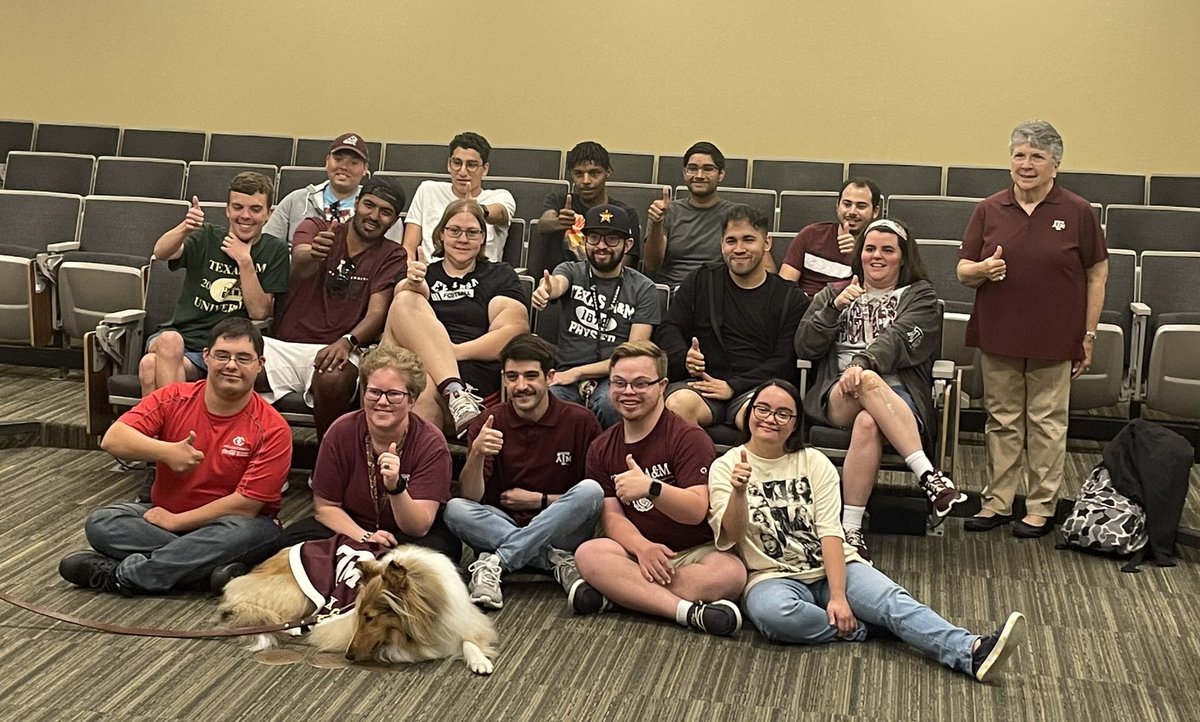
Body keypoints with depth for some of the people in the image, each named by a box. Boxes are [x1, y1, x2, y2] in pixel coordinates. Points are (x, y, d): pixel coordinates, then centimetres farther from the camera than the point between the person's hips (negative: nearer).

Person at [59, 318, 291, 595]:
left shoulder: (273, 429, -15)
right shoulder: (173, 399, -5)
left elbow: (246, 505, -18)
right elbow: (112, 439, -14)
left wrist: (176, 521, -16)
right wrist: (166, 451, -30)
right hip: (164, 513, 3)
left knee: (244, 532, -37)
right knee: (101, 523, -20)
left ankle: (121, 574, -26)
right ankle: (214, 568, -27)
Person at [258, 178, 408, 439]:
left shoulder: (393, 257, 9)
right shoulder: (316, 228, 9)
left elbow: (377, 312, -3)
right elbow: (300, 267, -13)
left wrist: (346, 342, -24)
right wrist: (312, 254, -38)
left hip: (334, 350, 0)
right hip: (284, 344, 1)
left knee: (333, 381, -36)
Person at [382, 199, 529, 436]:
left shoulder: (501, 276, 22)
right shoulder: (422, 274, 27)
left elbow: (513, 333, 4)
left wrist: (454, 351, -12)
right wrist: (411, 288, -21)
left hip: (475, 374, -2)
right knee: (406, 301, -26)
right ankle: (455, 394, -40)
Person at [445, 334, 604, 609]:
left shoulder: (580, 421, -5)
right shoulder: (489, 423, -1)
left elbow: (594, 495, -1)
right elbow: (470, 497, -9)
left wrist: (539, 500, -7)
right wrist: (476, 455, -27)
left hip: (560, 530, -1)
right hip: (501, 525, 1)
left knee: (590, 490, -29)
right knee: (455, 510, -25)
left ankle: (494, 562, -30)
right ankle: (557, 561, -29)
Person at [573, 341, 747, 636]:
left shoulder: (688, 438, -7)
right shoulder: (601, 449, 9)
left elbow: (697, 510, -18)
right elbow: (611, 516, 0)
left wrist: (650, 488, -36)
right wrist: (641, 546, -22)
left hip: (695, 552, -3)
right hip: (638, 552, 3)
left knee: (731, 572, -35)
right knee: (588, 553, -28)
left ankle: (615, 593, -28)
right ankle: (689, 611, -34)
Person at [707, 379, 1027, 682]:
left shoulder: (814, 463, 6)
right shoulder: (725, 467, 2)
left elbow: (830, 532, -5)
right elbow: (730, 538, -10)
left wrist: (838, 596, -18)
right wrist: (738, 491, -29)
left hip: (832, 568, 2)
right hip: (774, 577, -2)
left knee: (892, 600, -25)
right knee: (772, 612, -37)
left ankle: (972, 652, -43)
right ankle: (853, 628, -17)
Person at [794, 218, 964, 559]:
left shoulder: (920, 297, 17)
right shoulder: (833, 293, 25)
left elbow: (899, 338, -6)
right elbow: (804, 348, 10)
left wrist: (863, 362, -26)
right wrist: (835, 307, -5)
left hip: (899, 399, -1)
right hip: (838, 397, 1)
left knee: (868, 424, -40)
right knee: (868, 381, -39)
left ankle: (851, 529, -43)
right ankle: (929, 476, -46)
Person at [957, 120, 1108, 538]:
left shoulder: (1076, 212, -2)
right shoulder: (989, 210, 3)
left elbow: (1097, 273, 2)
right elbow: (963, 271, 6)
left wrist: (1089, 334, -1)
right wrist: (982, 269, -18)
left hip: (1054, 339, -2)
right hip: (998, 335, 2)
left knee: (1047, 423, 5)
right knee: (1002, 420, 11)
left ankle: (1042, 507, 16)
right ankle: (997, 502, 20)